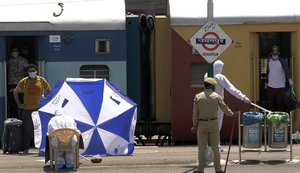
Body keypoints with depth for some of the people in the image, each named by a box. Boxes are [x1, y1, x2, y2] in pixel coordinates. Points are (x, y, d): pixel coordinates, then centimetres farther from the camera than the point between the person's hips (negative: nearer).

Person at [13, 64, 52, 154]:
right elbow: (15, 92, 17)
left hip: (39, 108, 0)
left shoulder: (42, 80, 5)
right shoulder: (23, 81, 6)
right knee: (27, 129, -1)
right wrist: (18, 104, 10)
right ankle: (26, 149, 3)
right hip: (27, 109, 1)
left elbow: (49, 91, 17)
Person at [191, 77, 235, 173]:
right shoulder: (216, 96, -3)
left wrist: (194, 125, 7)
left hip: (202, 124, 0)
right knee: (215, 147, 6)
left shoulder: (198, 97, -3)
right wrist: (230, 113, 24)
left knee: (202, 147, 4)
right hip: (213, 123, 0)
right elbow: (224, 108, 2)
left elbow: (195, 113, -1)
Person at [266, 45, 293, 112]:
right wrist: (266, 82, 21)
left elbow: (287, 70, -19)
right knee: (271, 105, 7)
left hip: (280, 87, -4)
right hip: (270, 87, 4)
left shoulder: (283, 61, -8)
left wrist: (289, 79, -36)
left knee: (280, 105, -2)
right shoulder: (269, 60, 7)